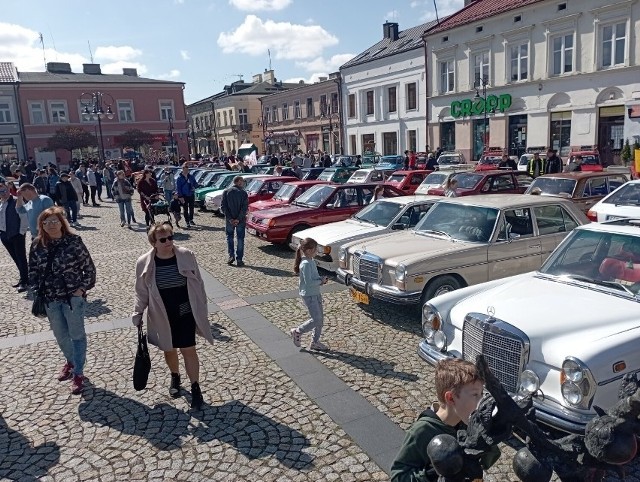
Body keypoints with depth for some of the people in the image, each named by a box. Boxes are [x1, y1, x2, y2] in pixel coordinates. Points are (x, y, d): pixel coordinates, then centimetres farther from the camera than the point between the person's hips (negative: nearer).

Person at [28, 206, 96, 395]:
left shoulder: (74, 241, -13)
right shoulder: (37, 245, -2)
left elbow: (89, 267, -8)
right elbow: (33, 271, 8)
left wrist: (83, 288, -13)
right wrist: (36, 293, 1)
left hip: (73, 296, -4)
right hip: (50, 298, 5)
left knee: (77, 334, 5)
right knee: (60, 334, 19)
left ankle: (78, 373, 16)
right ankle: (70, 361, 44)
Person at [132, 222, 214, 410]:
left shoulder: (186, 256, -12)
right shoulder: (144, 263, -12)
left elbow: (198, 284, -3)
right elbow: (142, 292, 2)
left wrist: (202, 310, 0)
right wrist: (138, 313, -4)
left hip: (185, 314, -1)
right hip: (162, 317, 1)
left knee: (188, 350, 4)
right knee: (169, 349, 19)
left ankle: (195, 388, 18)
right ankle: (175, 378, 45)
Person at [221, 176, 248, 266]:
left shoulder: (226, 192, 1)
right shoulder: (243, 193, -5)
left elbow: (223, 207, -5)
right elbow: (245, 207, -13)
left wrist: (230, 218, -8)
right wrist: (238, 219, -13)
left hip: (229, 220, 2)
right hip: (240, 220, -1)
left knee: (229, 237, 16)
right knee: (240, 239, 7)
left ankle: (231, 256, 4)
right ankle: (239, 260, 5)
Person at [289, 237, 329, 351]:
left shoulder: (311, 261, 7)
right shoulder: (305, 264, -23)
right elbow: (308, 282, -25)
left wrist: (321, 279, 0)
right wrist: (321, 281, -13)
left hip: (316, 293, 9)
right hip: (308, 295, -9)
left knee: (320, 318, 12)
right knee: (316, 319, -7)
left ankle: (315, 342, 23)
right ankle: (297, 331, 13)